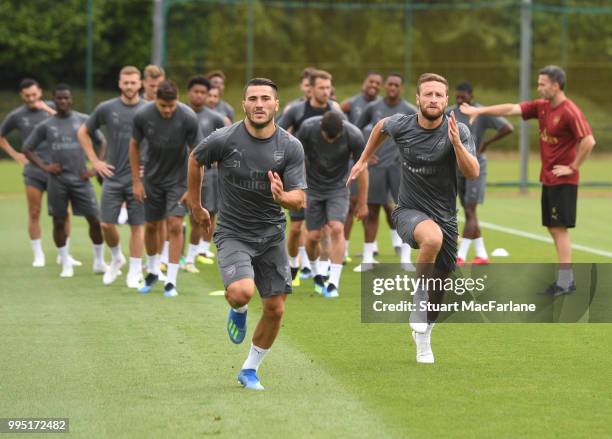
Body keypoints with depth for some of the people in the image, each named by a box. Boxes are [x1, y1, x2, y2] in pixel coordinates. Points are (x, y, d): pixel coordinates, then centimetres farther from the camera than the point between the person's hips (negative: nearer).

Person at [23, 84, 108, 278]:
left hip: (80, 179, -1)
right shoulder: (46, 126, 4)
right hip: (57, 180, 1)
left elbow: (103, 143, 9)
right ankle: (66, 264, 15)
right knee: (59, 221, 3)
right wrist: (44, 166, -1)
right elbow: (27, 148, 11)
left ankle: (99, 262, 11)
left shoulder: (84, 121, 3)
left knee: (95, 219, -4)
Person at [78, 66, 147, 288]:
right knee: (106, 224, -1)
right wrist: (94, 161, 6)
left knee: (137, 225, 1)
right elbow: (83, 132, 13)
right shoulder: (107, 109, 0)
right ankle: (116, 259, 26)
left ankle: (135, 272, 10)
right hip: (112, 176, 1)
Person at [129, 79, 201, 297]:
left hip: (178, 179, -2)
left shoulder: (188, 118, -23)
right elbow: (134, 145, -1)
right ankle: (152, 271, 33)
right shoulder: (142, 115, -18)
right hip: (153, 179, 2)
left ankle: (171, 281, -4)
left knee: (175, 225, -11)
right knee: (151, 226, 10)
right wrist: (136, 181, -1)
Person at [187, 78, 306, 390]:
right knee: (242, 292, -28)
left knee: (275, 309, 2)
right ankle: (238, 310, 11)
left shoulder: (291, 147, -8)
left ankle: (250, 370, 25)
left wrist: (283, 197, -33)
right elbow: (195, 160, 8)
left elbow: (299, 199, -9)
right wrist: (195, 205, 16)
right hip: (233, 233, -3)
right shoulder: (224, 139, -13)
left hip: (272, 235, 3)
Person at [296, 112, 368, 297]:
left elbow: (362, 169, -8)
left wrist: (362, 203, -2)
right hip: (312, 189, 1)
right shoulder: (308, 128, -21)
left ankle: (333, 283, -17)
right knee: (313, 237, -1)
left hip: (338, 189, -1)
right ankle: (316, 273, 27)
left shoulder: (354, 135, -21)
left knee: (337, 229, -19)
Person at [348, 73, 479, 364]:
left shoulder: (458, 131, -11)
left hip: (445, 217, 2)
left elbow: (473, 174, -22)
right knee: (432, 237, -38)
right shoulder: (401, 125, -7)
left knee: (438, 292, 7)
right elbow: (381, 126, 18)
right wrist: (364, 159, 24)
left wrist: (456, 143, -35)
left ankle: (423, 337, 35)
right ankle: (418, 301, -20)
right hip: (409, 212, -2)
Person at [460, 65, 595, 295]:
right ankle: (567, 278, 16)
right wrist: (479, 111, 2)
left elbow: (588, 141, -23)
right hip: (548, 179, 8)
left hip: (563, 181, -8)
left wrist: (573, 167, -17)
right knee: (553, 229, 10)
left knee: (560, 229, -8)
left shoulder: (569, 111, -17)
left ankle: (564, 283, -6)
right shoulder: (541, 106, 8)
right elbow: (511, 109, 7)